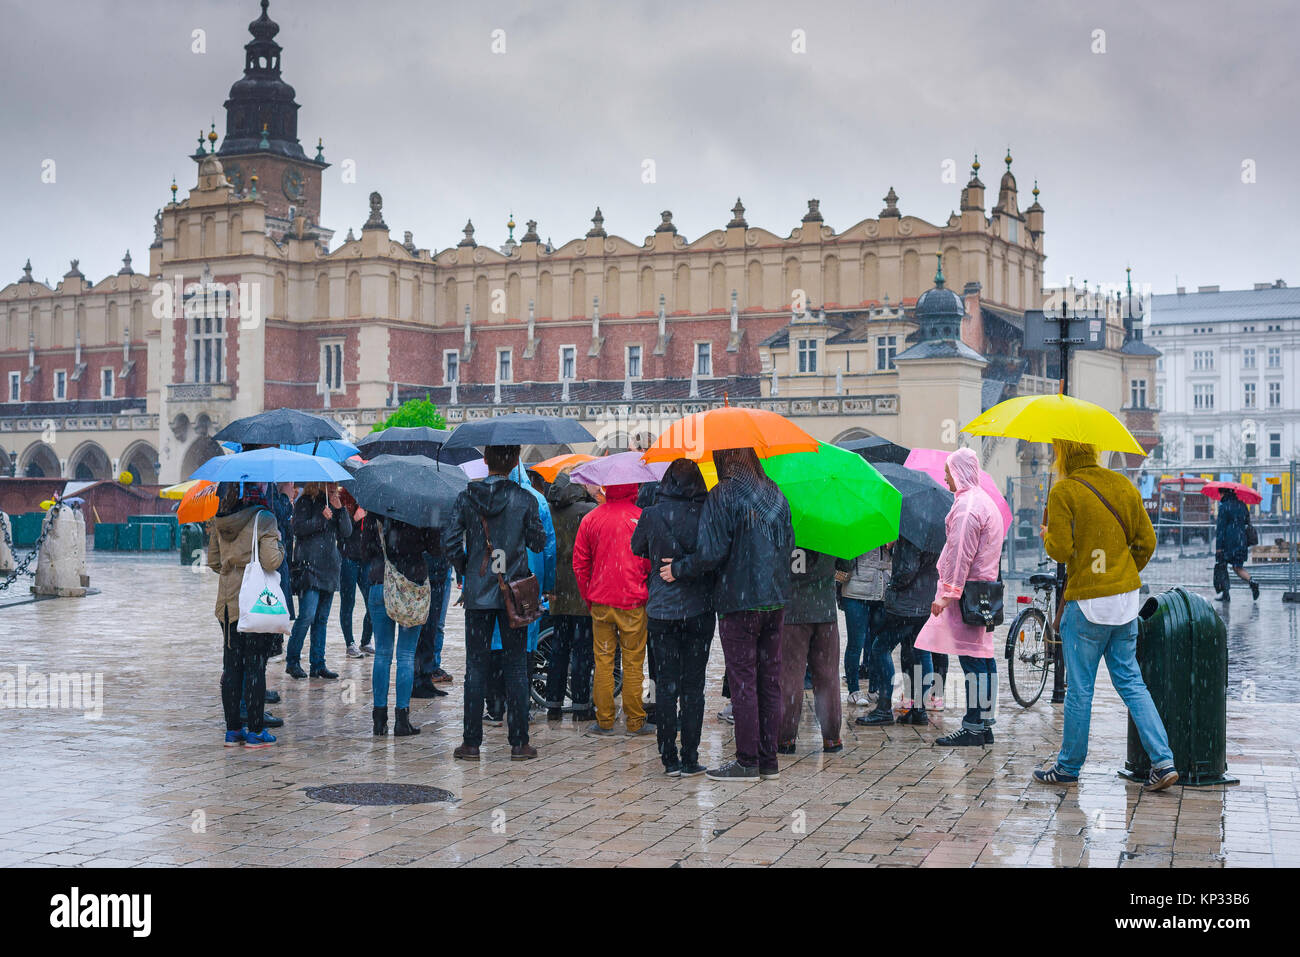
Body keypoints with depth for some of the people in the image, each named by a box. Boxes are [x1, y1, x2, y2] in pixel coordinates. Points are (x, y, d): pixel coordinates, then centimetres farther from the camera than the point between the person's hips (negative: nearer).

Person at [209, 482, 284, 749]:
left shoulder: (220, 521, 6)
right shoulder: (264, 519, -12)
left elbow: (213, 561, 11)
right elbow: (271, 562, -17)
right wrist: (280, 548, 3)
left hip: (228, 603, 5)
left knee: (231, 665, 10)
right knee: (255, 666, 1)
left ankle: (233, 729, 15)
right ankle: (255, 731, 5)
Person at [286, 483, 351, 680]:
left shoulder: (333, 504, 17)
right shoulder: (305, 502, 1)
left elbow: (346, 532, 10)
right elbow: (298, 528, -10)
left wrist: (339, 509, -1)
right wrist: (321, 518, -18)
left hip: (329, 567, 6)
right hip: (308, 566, -6)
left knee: (322, 618, 7)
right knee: (307, 616, -13)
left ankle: (318, 664, 10)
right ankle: (292, 661, -2)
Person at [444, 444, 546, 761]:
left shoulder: (466, 497, -2)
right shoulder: (525, 499, -5)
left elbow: (449, 541, -6)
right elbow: (538, 543, 1)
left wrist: (463, 570, 9)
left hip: (477, 593, 1)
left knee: (475, 666, 6)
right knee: (516, 666, 5)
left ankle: (472, 743, 7)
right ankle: (519, 743, 6)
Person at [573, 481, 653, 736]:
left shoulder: (590, 519, 2)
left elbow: (580, 563, 5)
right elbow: (652, 561, -4)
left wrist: (588, 597, 14)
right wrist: (648, 593, 9)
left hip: (600, 602, 2)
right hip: (634, 601, -2)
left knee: (603, 660, 8)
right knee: (633, 662, 4)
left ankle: (604, 720, 10)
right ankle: (635, 721, 8)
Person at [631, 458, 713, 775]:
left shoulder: (651, 515, -4)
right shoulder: (706, 513, -8)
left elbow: (637, 549, 11)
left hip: (661, 609, 1)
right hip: (699, 607, -1)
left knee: (666, 684, 6)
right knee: (693, 685, 4)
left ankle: (669, 758, 7)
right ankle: (690, 759, 4)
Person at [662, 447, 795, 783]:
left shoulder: (722, 497, -12)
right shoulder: (775, 494, 10)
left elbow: (712, 552, -17)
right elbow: (789, 544, 13)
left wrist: (678, 569, -3)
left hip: (738, 601, -6)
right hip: (775, 600, 6)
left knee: (742, 681, -1)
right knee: (769, 679, 10)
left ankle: (747, 762, 2)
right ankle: (768, 760, 15)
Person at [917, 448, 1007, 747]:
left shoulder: (966, 506, -14)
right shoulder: (985, 501, 19)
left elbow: (960, 555, -20)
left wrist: (948, 593, -20)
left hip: (968, 590, -10)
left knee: (971, 658, -9)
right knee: (983, 656, 11)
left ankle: (973, 728, -9)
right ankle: (985, 724, 15)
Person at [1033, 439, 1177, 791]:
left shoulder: (1063, 491, -12)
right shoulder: (1123, 485, 7)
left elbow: (1061, 551, -15)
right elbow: (1147, 541, 9)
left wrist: (1047, 537, 7)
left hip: (1087, 601, -6)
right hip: (1127, 597, 6)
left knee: (1079, 688, 4)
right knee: (1130, 681, 12)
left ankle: (1068, 767, 16)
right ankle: (1163, 761, 3)